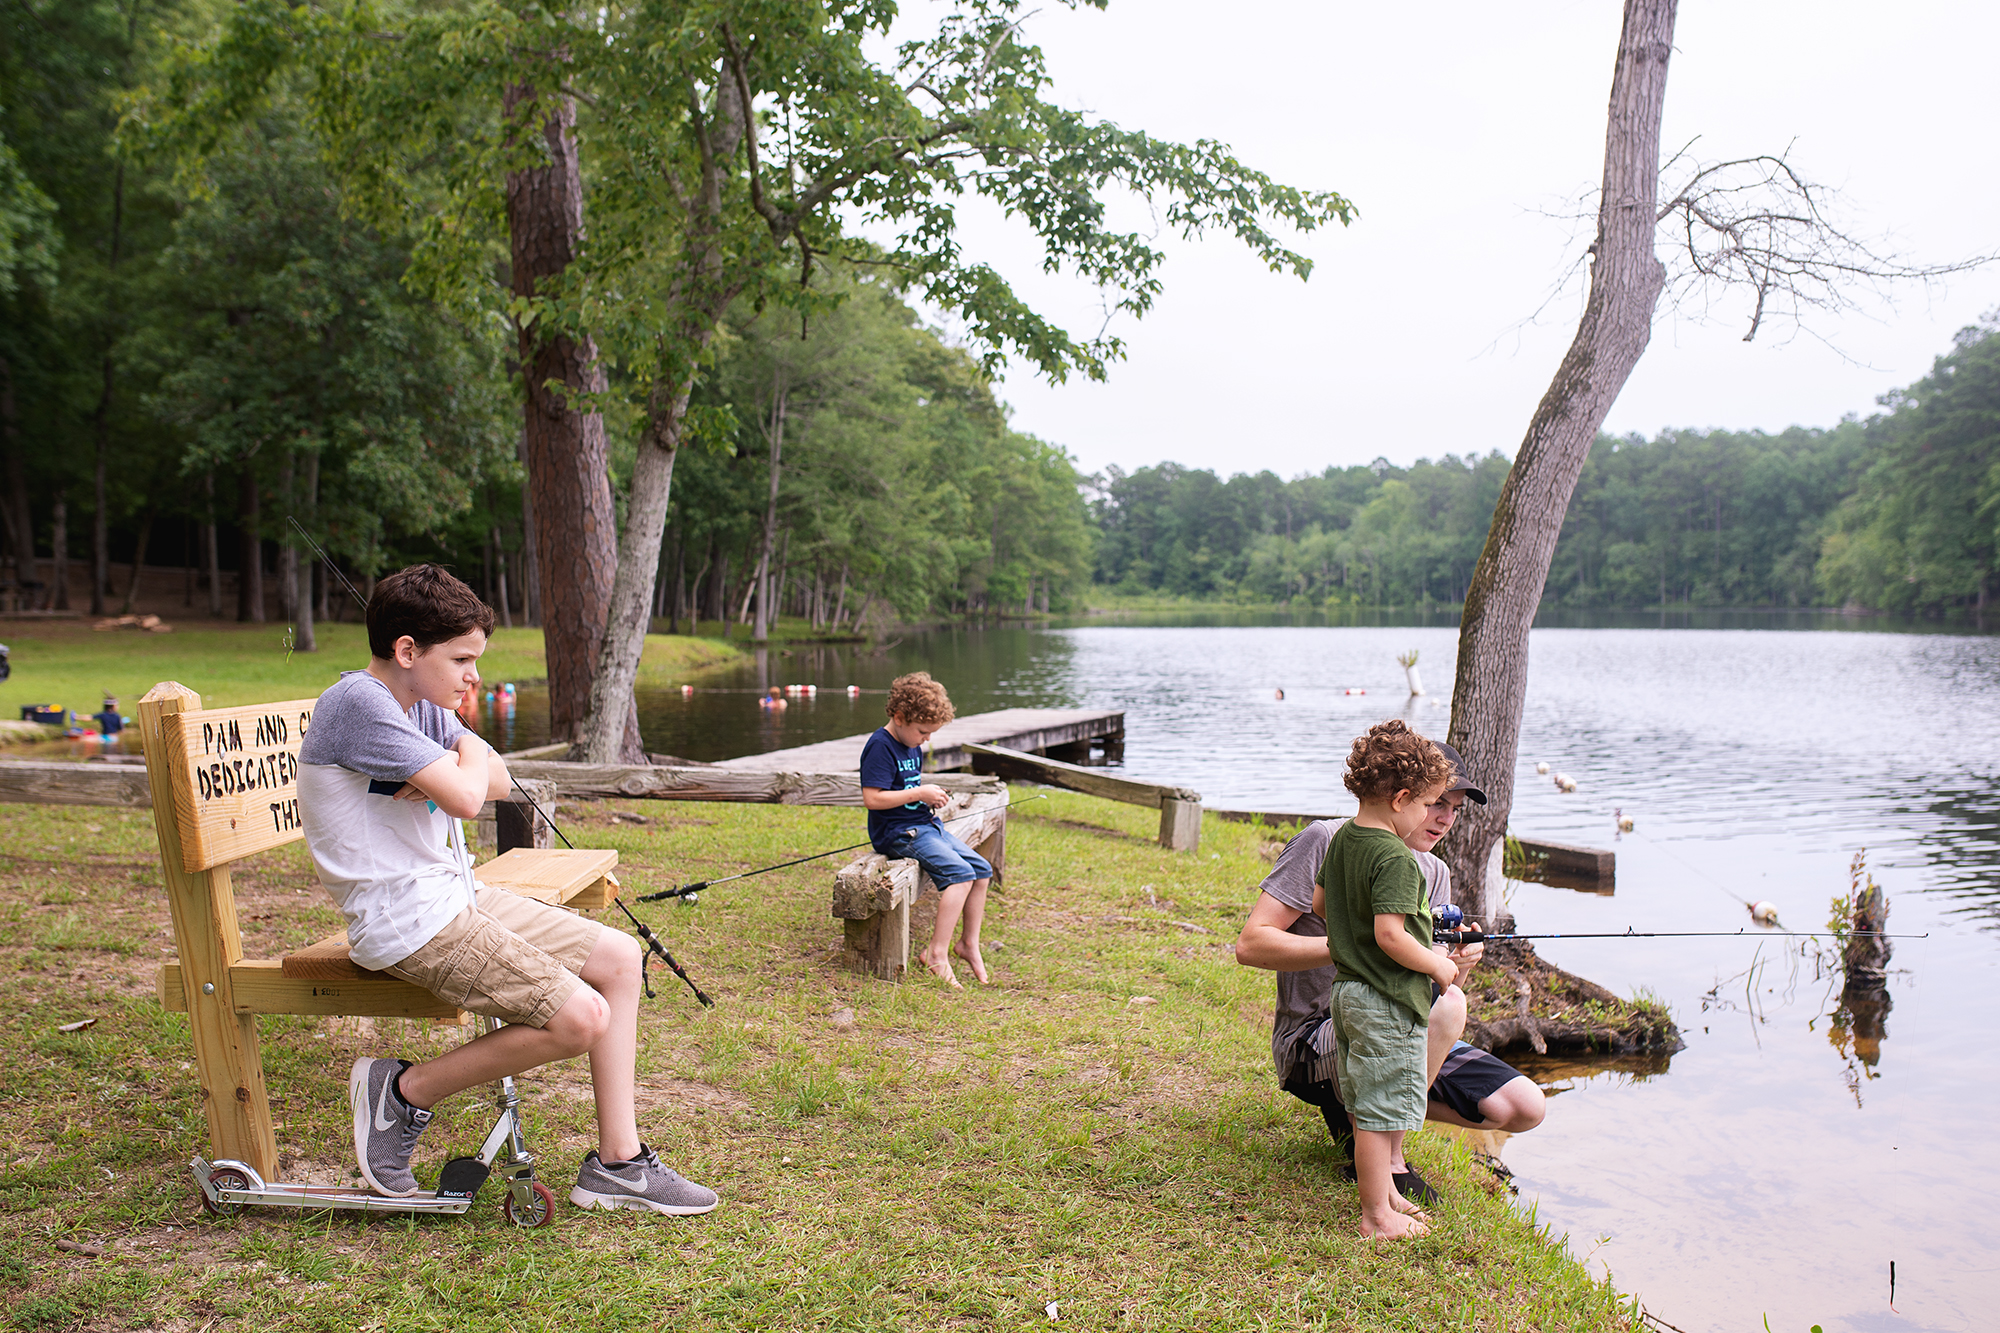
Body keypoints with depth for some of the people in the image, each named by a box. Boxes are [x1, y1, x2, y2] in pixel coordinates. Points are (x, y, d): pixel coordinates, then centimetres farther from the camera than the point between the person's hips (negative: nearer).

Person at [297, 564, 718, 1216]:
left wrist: (444, 774, -11)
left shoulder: (419, 703, 13)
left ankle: (617, 1163, 10)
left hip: (450, 893, 10)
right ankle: (402, 1092, 0)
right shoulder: (357, 702, -17)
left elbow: (496, 782, 11)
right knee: (579, 1016, -20)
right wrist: (465, 763, 0)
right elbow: (466, 799, -23)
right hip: (404, 919, -10)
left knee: (619, 958, 6)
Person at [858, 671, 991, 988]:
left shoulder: (913, 746, 13)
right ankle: (937, 952, -18)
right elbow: (872, 798, -24)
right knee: (959, 873, -23)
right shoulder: (880, 747, -16)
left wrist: (932, 797, 5)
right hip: (897, 832, -10)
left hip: (926, 824, 10)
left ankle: (969, 943, 15)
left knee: (982, 870, 3)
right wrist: (920, 794, -19)